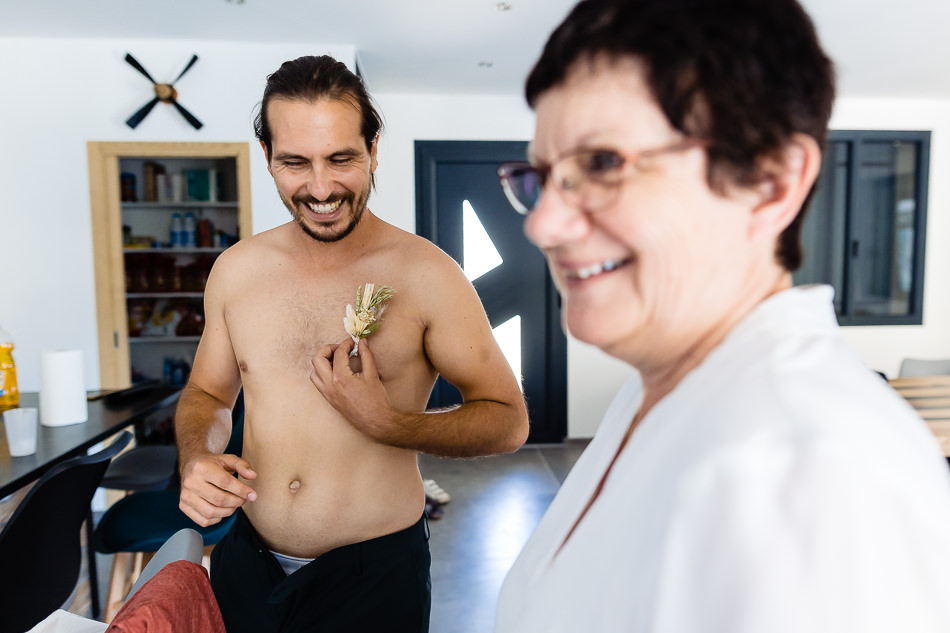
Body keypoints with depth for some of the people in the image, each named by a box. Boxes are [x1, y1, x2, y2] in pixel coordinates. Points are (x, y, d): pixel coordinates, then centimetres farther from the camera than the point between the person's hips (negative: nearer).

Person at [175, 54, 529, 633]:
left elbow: (508, 421, -12)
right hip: (247, 565, 5)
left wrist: (385, 424, -24)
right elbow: (207, 393, 12)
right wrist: (197, 459, -8)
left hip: (373, 573, -4)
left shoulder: (425, 274, -16)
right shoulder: (236, 269, -2)